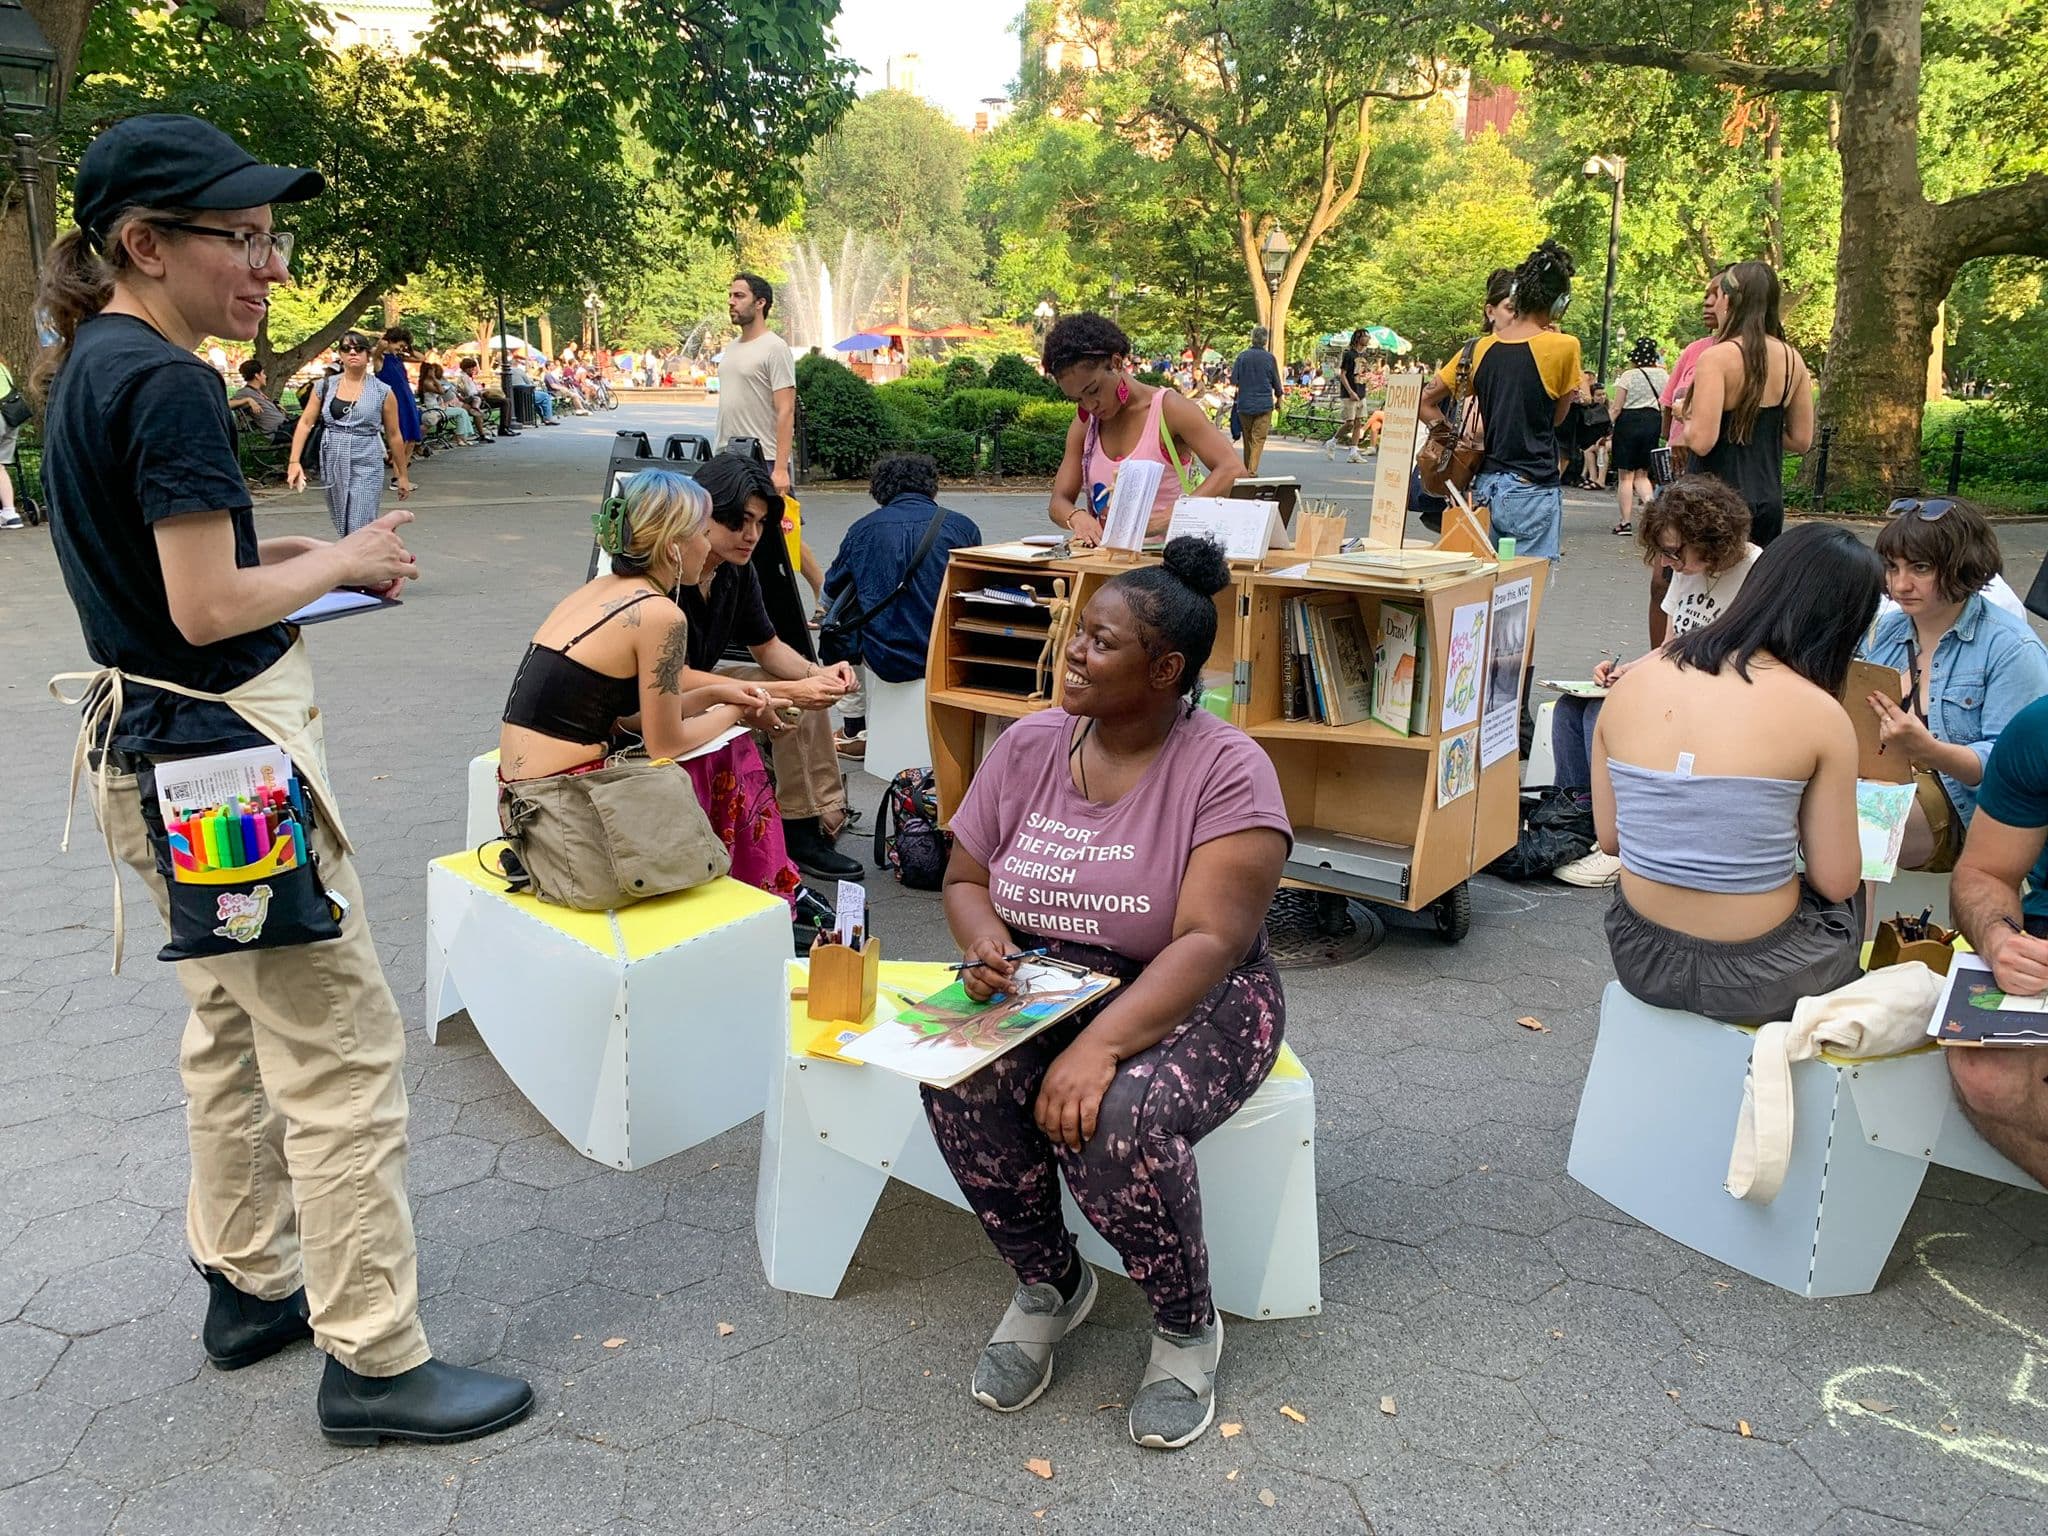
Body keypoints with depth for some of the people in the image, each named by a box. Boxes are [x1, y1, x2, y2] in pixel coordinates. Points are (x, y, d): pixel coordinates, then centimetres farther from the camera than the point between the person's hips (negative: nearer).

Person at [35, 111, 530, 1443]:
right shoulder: (169, 385, -20)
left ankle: (252, 1284, 36)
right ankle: (374, 1360, 7)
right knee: (341, 1047, -3)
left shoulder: (89, 365, 10)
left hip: (152, 740, 11)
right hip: (226, 750, -11)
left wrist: (294, 553, 8)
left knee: (233, 1022, 21)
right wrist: (342, 563, -9)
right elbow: (209, 610, -24)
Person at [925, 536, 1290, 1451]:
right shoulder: (1027, 747, 2)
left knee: (1117, 1118, -35)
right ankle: (1048, 1285, 3)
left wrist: (1100, 1043, -36)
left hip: (1186, 1002, -4)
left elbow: (1209, 942, -23)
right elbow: (964, 877, 10)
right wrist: (982, 940, -14)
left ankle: (1187, 1326, -2)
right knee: (956, 1082, -27)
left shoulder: (1226, 769, -14)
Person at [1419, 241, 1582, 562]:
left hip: (1484, 487, 5)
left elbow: (1424, 401, 9)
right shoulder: (1563, 347, -8)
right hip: (1532, 490, -5)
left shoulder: (1480, 348, 4)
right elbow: (1558, 417, 7)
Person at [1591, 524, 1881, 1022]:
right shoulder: (1815, 711, -15)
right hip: (1754, 983, -4)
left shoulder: (1632, 680, -4)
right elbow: (1836, 882, -9)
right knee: (1853, 897, 30)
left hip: (1639, 961, 4)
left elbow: (1608, 838, 3)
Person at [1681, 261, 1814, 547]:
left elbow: (1701, 441, -21)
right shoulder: (1792, 360, 6)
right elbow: (1801, 440, 10)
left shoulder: (1716, 358, -14)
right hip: (1770, 499, 6)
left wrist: (1687, 419, 0)